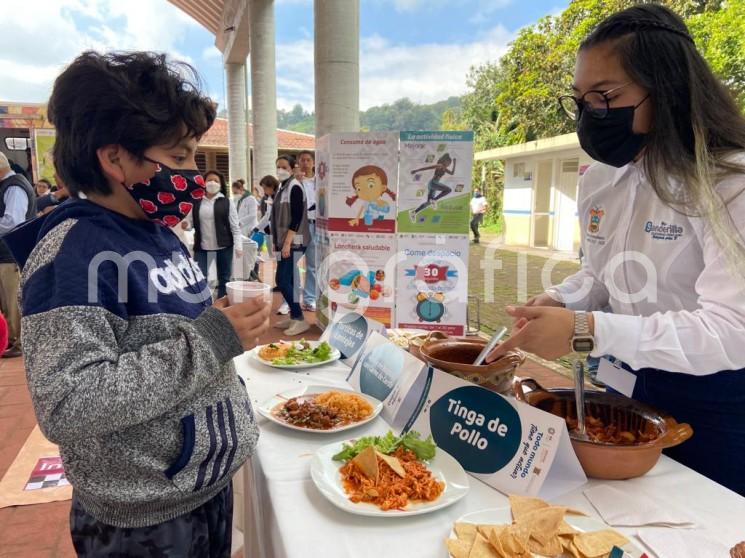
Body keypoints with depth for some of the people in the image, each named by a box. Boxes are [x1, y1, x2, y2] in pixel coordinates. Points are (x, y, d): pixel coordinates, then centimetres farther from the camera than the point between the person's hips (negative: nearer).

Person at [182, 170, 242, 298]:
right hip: (202, 247, 1)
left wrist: (238, 246, -10)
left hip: (223, 246, -1)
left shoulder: (226, 202, -1)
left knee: (224, 279, 10)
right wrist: (185, 224, -15)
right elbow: (190, 222, 9)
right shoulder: (196, 202, 3)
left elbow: (235, 226, -2)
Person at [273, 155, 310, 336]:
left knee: (282, 281, -11)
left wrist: (287, 243, -22)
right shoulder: (283, 187, 16)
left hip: (292, 242, -9)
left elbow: (297, 217, -19)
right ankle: (294, 316, 18)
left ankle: (300, 319, -6)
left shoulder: (294, 187, -11)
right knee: (289, 280, 10)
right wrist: (277, 242, 18)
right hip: (284, 241, 9)